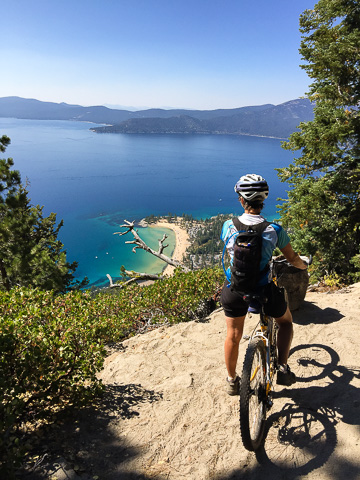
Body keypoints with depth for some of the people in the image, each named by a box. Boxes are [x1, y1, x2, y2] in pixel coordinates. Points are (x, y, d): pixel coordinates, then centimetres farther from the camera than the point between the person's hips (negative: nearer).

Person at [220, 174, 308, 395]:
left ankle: (232, 381, 37)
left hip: (235, 291, 2)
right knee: (286, 320, 29)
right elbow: (293, 259, 2)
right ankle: (283, 368, 24)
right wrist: (304, 265, 26)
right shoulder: (275, 229, -11)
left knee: (233, 335, 21)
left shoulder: (228, 226, -7)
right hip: (265, 291, -1)